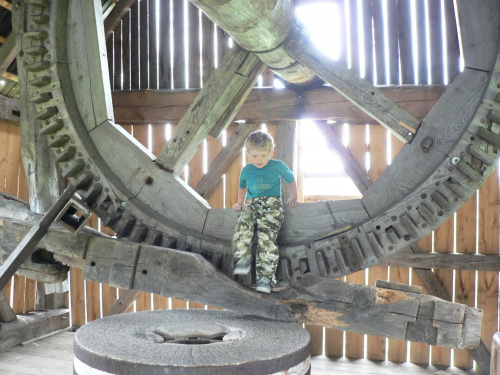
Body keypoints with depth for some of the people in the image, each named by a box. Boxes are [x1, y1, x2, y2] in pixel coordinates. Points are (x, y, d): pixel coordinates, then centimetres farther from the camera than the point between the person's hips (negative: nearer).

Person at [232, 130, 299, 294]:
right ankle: (243, 260, -28)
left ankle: (265, 277, -25)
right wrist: (240, 202, 25)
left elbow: (291, 180, 22)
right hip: (252, 203, 4)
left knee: (266, 237, -25)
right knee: (243, 224, -32)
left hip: (272, 203, -3)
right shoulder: (246, 171, 16)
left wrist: (293, 197, 15)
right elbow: (242, 186, 35)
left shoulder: (277, 166, 7)